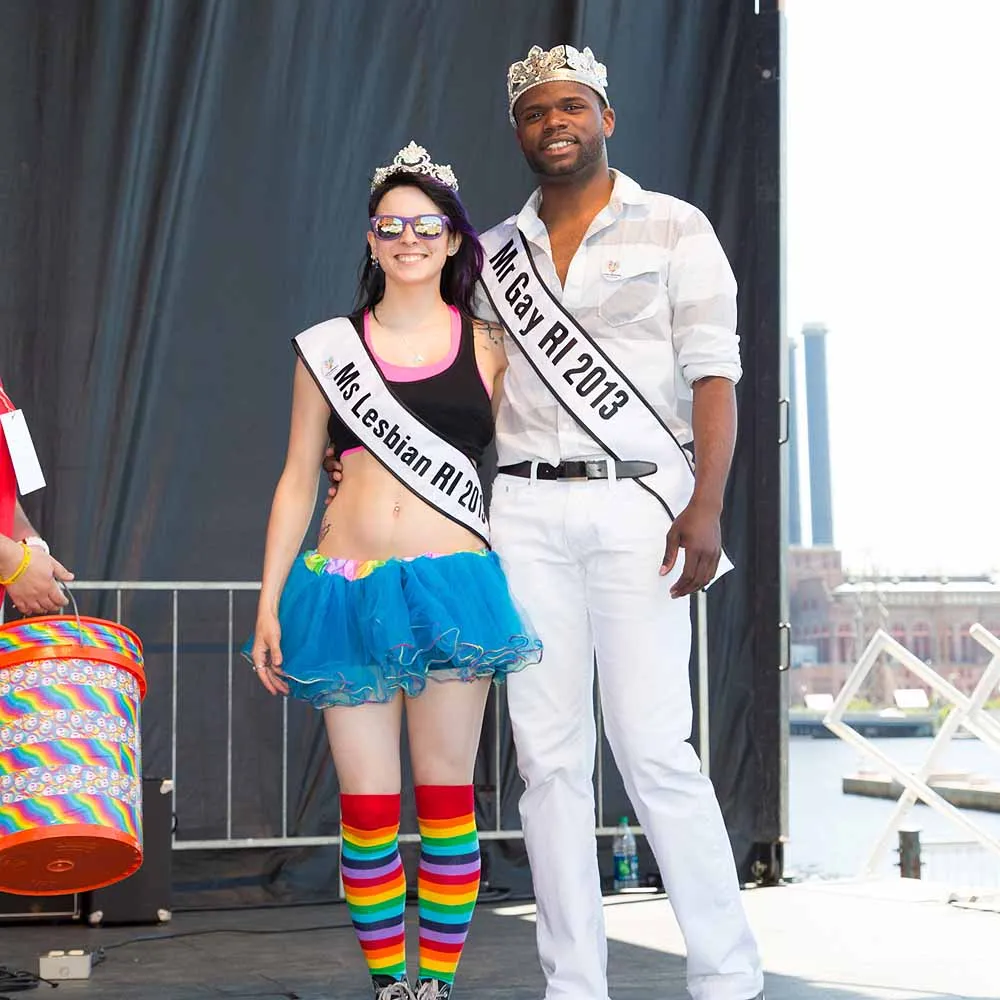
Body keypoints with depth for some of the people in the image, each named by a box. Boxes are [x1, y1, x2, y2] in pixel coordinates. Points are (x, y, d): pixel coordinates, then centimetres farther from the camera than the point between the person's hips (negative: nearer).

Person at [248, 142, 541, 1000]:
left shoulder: (489, 349, 7)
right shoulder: (328, 348, 9)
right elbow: (298, 481, 11)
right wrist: (269, 602, 5)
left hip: (452, 584, -1)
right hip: (348, 590, 1)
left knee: (447, 800, 2)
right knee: (367, 809, 1)